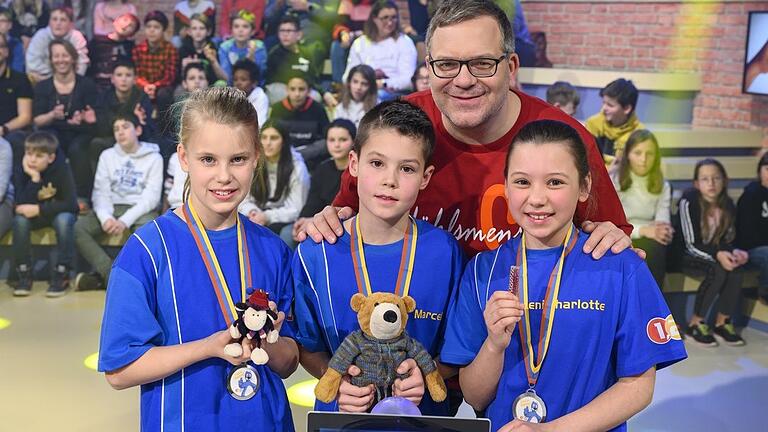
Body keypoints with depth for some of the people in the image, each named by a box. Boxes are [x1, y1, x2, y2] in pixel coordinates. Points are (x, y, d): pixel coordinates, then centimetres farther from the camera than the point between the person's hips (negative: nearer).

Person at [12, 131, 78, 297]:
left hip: (59, 213, -2)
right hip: (35, 215, 2)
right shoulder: (21, 171, -16)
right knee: (20, 219, -28)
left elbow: (70, 203, -26)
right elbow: (21, 205, -24)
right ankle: (24, 274, -16)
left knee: (65, 219, -34)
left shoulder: (61, 168, -22)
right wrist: (34, 179, -34)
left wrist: (38, 209, -32)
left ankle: (62, 274, -23)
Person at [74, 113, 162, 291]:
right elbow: (101, 191, 3)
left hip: (141, 210, -3)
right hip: (112, 207, 4)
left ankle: (104, 277, -26)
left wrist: (125, 221, -21)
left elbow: (151, 197, -6)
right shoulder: (107, 155, 13)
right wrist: (105, 217, -19)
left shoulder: (154, 157, 3)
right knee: (77, 228, -24)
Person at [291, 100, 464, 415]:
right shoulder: (315, 255, -11)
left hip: (422, 414, 0)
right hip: (340, 416, 0)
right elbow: (307, 347, 0)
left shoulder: (444, 252, -11)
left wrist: (427, 375, -19)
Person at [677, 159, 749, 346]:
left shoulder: (728, 205, -3)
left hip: (716, 254, 5)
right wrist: (717, 254, -33)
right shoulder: (688, 202, -19)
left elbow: (727, 240, 5)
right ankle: (696, 323, -15)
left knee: (737, 267, -23)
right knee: (719, 269, -30)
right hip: (688, 257, -5)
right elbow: (691, 244, -19)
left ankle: (722, 322, -10)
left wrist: (734, 252, -18)